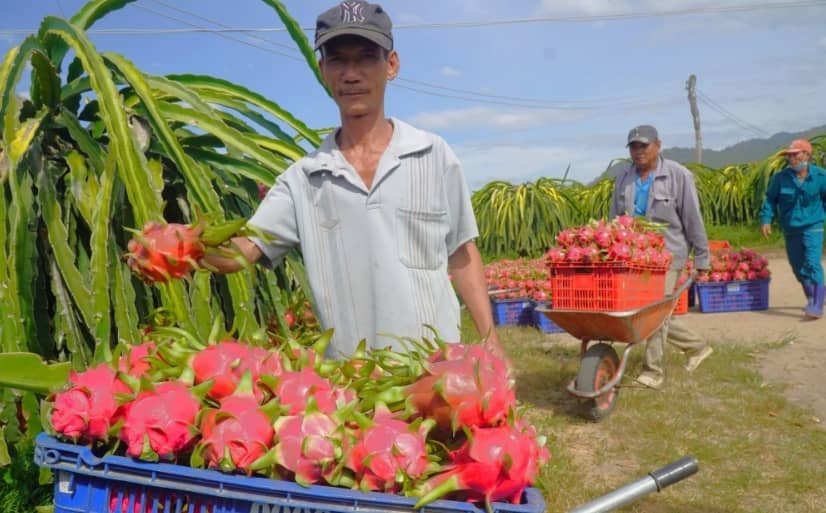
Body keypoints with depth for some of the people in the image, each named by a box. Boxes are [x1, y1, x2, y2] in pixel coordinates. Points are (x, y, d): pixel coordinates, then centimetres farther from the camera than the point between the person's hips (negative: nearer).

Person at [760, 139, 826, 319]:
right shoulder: (781, 177, -2)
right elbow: (770, 199, 4)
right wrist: (766, 219, -6)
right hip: (791, 229, 3)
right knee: (798, 267, 13)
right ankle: (811, 299, 36)